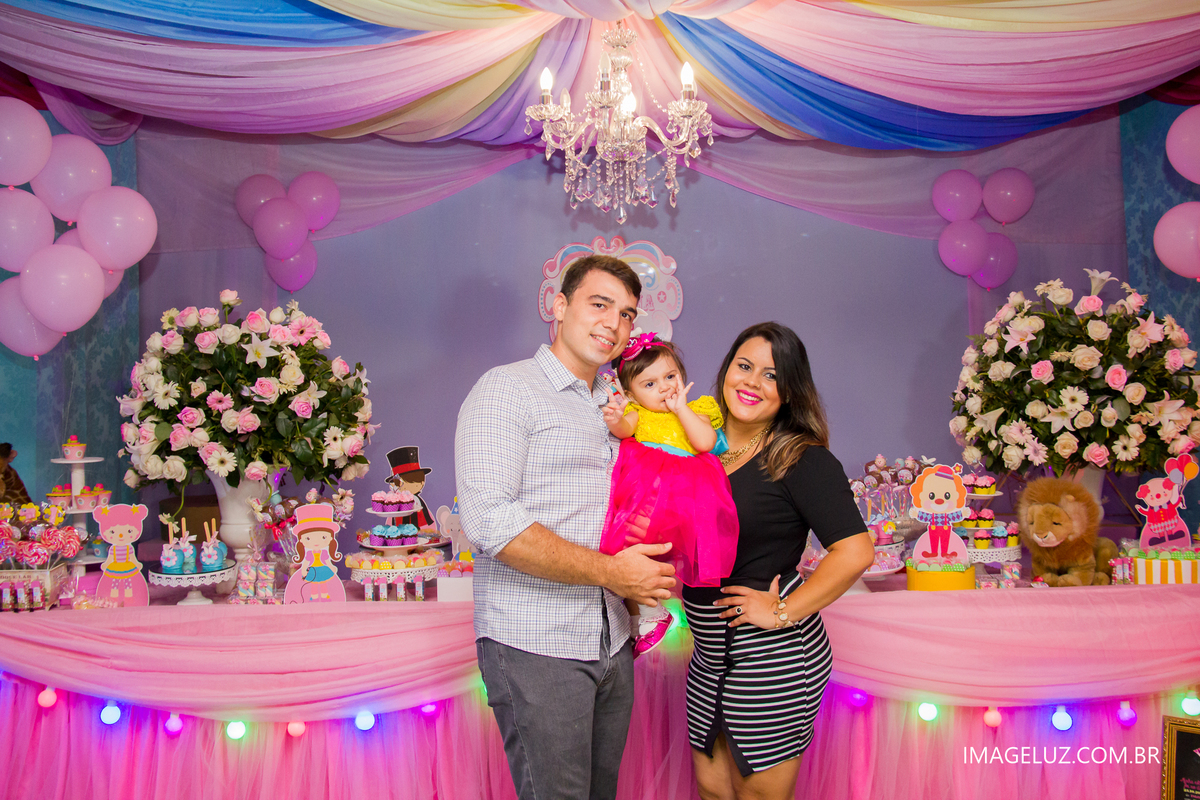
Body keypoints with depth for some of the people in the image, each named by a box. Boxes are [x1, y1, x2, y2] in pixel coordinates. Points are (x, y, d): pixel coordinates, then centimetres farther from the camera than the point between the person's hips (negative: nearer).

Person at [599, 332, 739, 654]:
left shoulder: (695, 411, 20)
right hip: (638, 491, 2)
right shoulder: (637, 412, 20)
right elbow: (624, 430, -4)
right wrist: (615, 421, -28)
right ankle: (643, 615, 6)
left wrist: (681, 409, 4)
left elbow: (705, 443, 0)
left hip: (680, 492, -2)